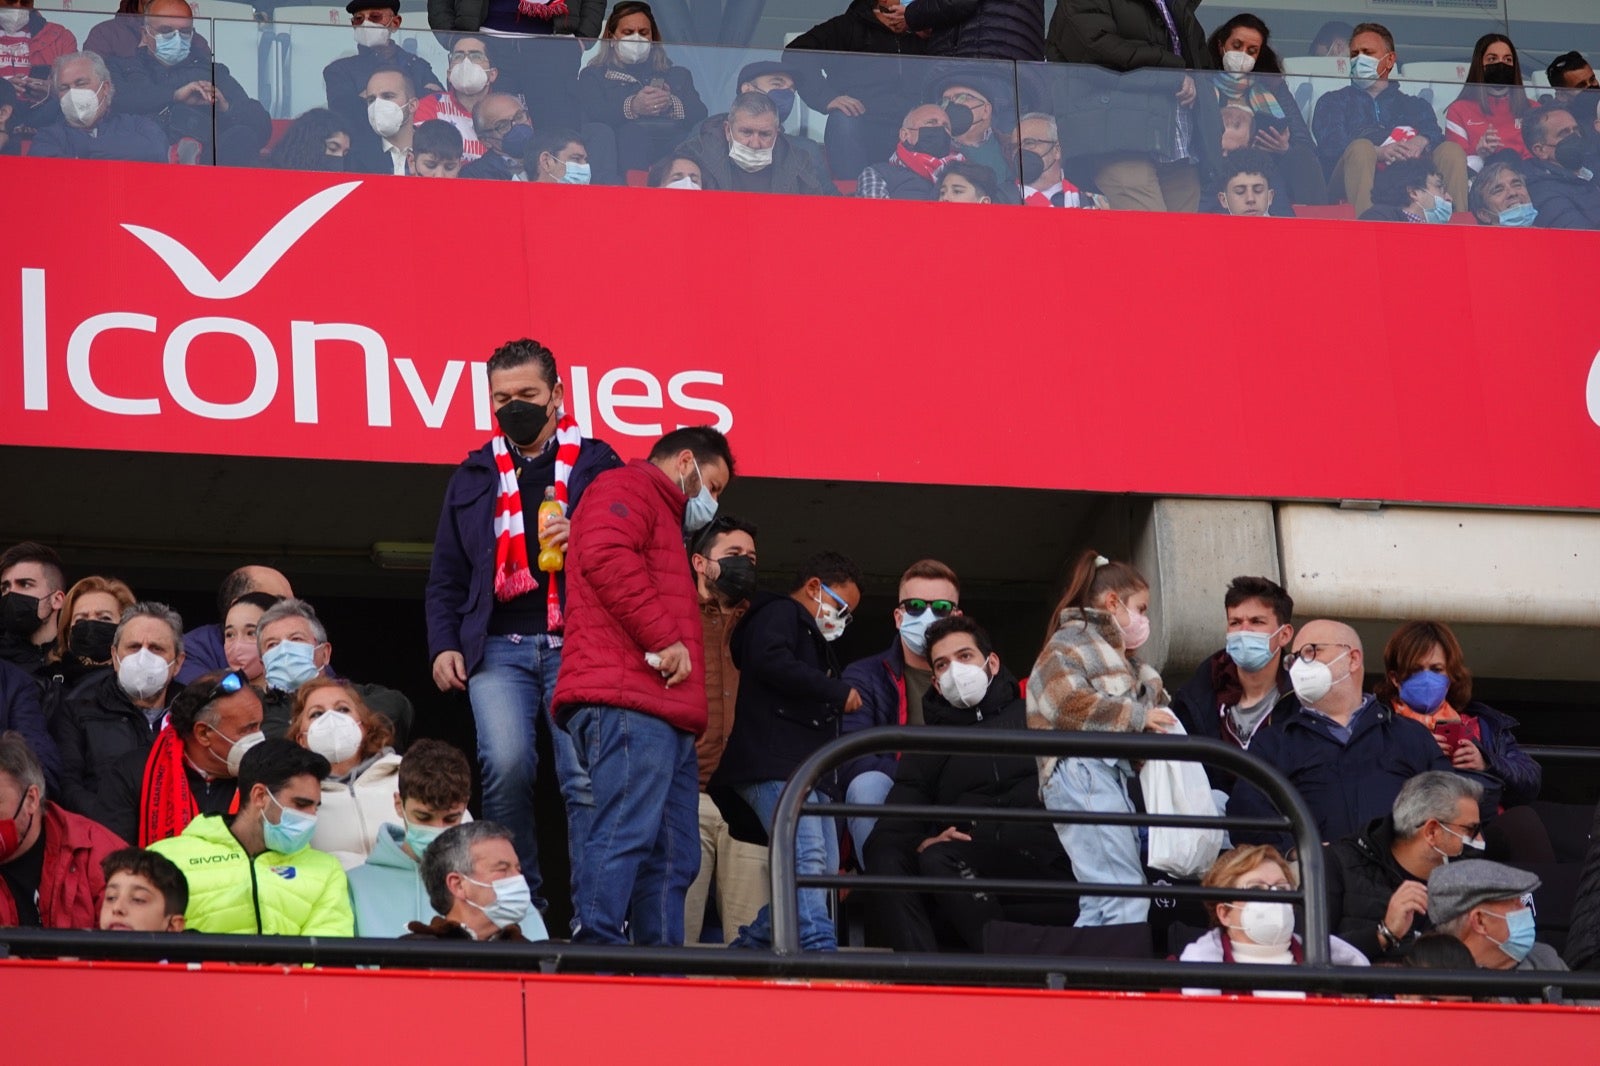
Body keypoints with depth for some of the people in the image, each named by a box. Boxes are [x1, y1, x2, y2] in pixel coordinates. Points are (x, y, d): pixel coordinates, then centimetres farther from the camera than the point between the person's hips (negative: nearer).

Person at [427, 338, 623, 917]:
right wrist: (443, 645, 7)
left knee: (587, 776, -11)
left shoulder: (596, 464, 13)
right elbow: (445, 576, 21)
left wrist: (584, 540, -11)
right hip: (499, 647, 2)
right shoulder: (474, 474, 20)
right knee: (505, 766, -16)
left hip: (578, 646, -2)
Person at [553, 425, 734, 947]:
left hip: (664, 713, 11)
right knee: (627, 832, -19)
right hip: (627, 701, -11)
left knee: (673, 858, 6)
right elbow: (606, 556, -17)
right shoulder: (626, 489, 3)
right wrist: (665, 638, -17)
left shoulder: (662, 516, 35)